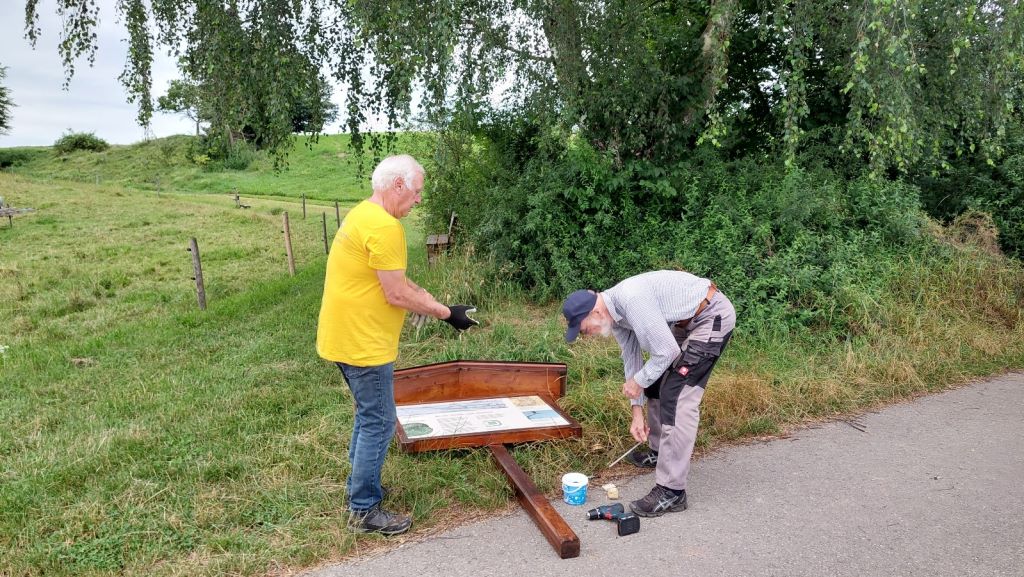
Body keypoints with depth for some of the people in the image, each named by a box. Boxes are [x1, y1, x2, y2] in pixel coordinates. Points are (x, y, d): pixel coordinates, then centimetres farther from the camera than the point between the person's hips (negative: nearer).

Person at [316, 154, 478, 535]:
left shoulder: (363, 215, 12)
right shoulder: (384, 227, -22)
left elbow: (398, 283, 15)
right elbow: (397, 295, -21)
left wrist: (438, 305, 10)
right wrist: (446, 313, -11)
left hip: (345, 338, 11)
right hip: (364, 344, -10)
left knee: (368, 417, 23)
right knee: (378, 424, 2)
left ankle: (360, 487, 37)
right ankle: (364, 511, 14)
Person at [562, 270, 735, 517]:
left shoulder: (632, 299, -30)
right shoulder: (613, 313, 0)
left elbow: (667, 351, -26)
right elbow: (631, 357, 9)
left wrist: (638, 381, -10)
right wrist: (637, 410, 8)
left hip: (712, 314, -10)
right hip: (686, 321, 10)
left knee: (677, 398, -14)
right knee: (656, 382, 17)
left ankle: (671, 491, -10)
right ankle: (658, 452, 36)